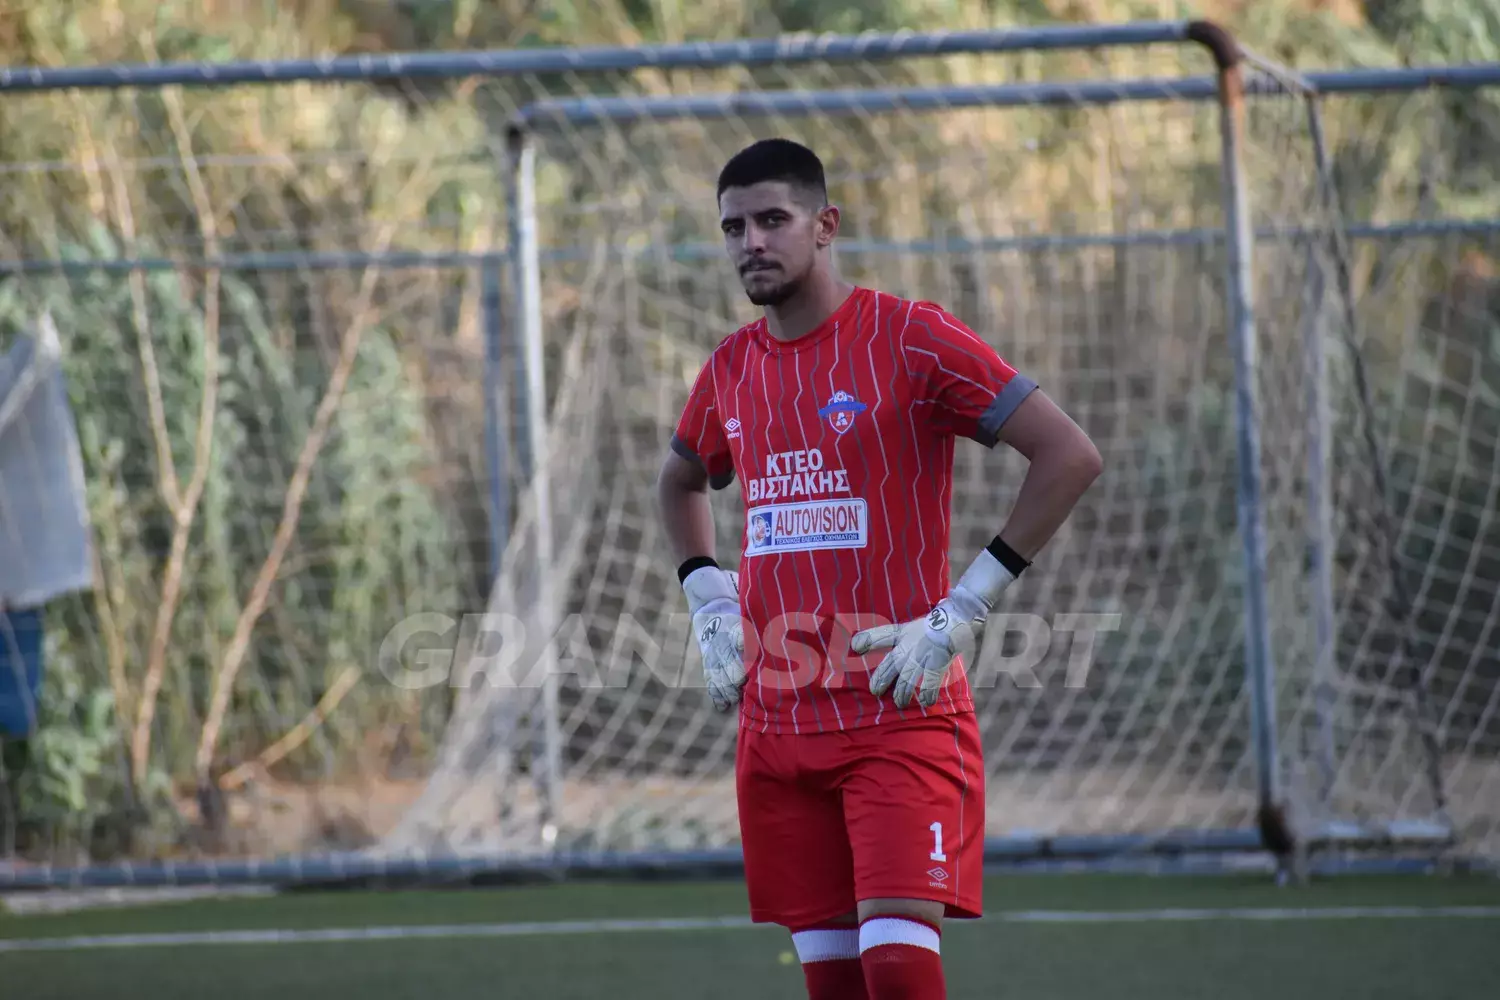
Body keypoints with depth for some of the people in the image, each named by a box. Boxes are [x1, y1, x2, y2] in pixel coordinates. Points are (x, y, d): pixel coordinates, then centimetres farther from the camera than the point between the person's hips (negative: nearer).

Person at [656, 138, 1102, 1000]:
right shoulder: (732, 369, 12)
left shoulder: (910, 338, -7)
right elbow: (682, 482, 34)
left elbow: (1071, 455, -12)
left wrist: (966, 608, -13)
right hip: (777, 726, 6)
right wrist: (709, 604, 17)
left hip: (902, 713, -6)